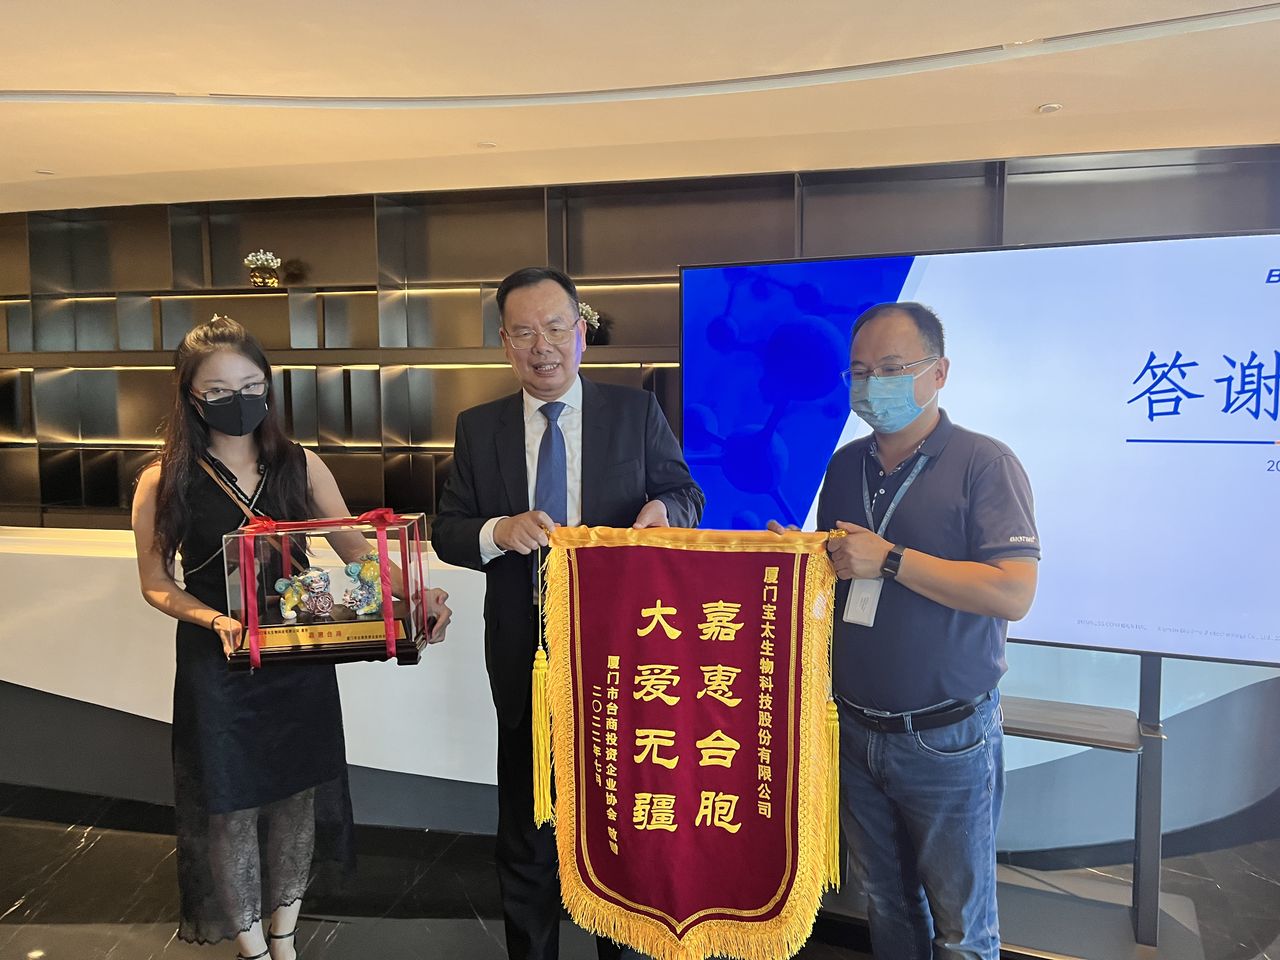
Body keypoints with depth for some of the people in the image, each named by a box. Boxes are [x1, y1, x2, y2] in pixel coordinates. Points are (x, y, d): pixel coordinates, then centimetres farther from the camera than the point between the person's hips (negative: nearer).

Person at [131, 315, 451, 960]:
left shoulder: (301, 466, -1)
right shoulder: (164, 483, -5)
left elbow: (355, 548, -3)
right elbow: (156, 583, -1)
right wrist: (217, 619, -20)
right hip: (216, 666, -2)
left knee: (296, 796, 13)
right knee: (231, 806, 9)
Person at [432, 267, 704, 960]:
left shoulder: (636, 412, -2)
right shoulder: (479, 428, 1)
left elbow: (687, 496, 1)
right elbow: (446, 532, -1)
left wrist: (663, 508, -23)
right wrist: (499, 532, -22)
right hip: (524, 656, 1)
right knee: (526, 828, 16)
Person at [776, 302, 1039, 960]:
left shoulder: (984, 463, -11)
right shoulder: (844, 467, 7)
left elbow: (1014, 593, -21)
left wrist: (890, 559, -22)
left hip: (947, 738, -5)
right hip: (856, 730, 5)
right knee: (885, 903, 21)